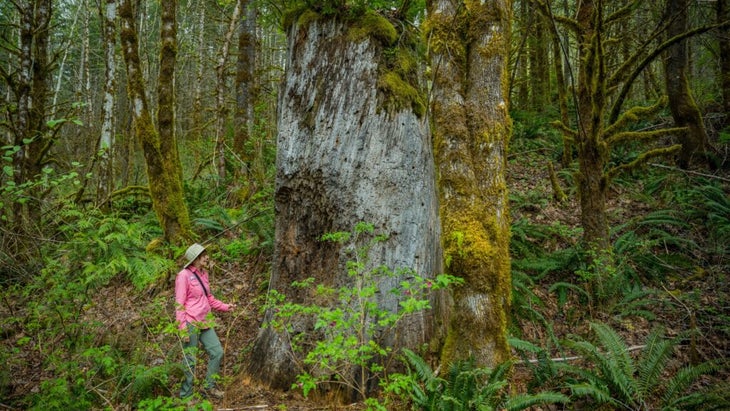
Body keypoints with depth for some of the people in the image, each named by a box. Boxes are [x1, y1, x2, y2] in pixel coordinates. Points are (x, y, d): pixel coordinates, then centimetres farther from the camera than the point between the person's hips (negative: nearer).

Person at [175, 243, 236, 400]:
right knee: (189, 360, 2)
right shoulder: (184, 276, -13)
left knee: (217, 352, 10)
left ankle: (210, 387, 26)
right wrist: (183, 329, -17)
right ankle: (185, 395, 18)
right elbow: (179, 304, -14)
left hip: (205, 322, 8)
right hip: (190, 324, -8)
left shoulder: (203, 274, 9)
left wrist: (225, 306, 8)